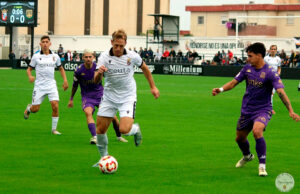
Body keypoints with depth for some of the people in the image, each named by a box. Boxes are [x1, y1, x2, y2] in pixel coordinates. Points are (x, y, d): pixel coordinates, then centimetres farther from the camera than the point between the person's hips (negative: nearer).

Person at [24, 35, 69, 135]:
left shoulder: (55, 56, 6)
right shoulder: (36, 56, -1)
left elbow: (61, 68, 21)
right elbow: (29, 68, 6)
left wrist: (65, 80, 10)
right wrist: (30, 76, -16)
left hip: (51, 85, 1)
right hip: (39, 86, -1)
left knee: (55, 106, -15)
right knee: (35, 109, 0)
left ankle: (54, 129, -2)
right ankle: (28, 108, 39)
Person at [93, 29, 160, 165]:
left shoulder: (132, 56, -11)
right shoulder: (104, 57, -13)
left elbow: (144, 68, 11)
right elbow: (96, 80, -20)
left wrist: (153, 87, 15)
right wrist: (99, 73, -43)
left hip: (127, 97, -2)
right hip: (109, 97, 2)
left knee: (124, 129, -19)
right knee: (100, 129, 0)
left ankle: (136, 129, 17)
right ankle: (104, 157, 22)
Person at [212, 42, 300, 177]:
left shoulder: (270, 72, -18)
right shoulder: (247, 68, 0)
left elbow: (281, 92, -25)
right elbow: (234, 82, 6)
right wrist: (221, 89, -13)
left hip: (263, 110, -6)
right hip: (247, 110, 6)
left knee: (257, 131, -33)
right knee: (240, 138, 16)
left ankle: (262, 166, -22)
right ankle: (247, 156, 51)